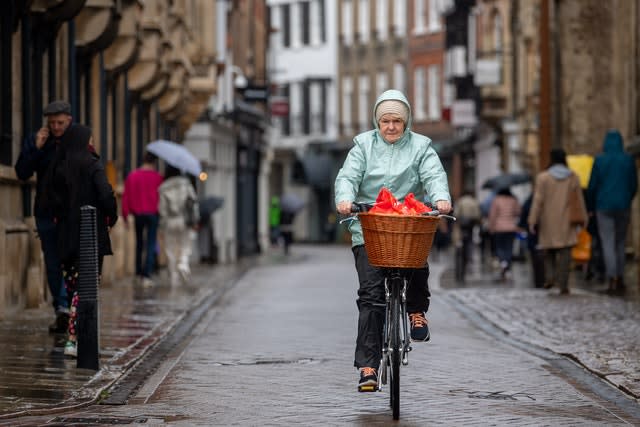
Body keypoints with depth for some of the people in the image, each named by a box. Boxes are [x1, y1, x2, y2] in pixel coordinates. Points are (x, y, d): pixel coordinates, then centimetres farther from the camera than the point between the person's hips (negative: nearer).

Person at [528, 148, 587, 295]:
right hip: (567, 222, 1)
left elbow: (538, 200, -9)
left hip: (549, 221, -1)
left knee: (549, 250, 17)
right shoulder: (573, 177, 0)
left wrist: (532, 221, -7)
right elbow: (580, 199, 4)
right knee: (565, 253, 0)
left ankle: (550, 276, 0)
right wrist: (584, 217, 12)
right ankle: (563, 285, -7)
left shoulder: (543, 177, -6)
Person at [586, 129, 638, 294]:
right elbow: (634, 186, 6)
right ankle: (620, 279, 14)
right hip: (623, 206, 2)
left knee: (608, 243, -2)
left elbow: (592, 186, -2)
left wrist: (591, 206, 11)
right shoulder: (628, 160, 0)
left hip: (604, 206, -2)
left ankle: (612, 280, -13)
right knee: (620, 243, 14)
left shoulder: (599, 160, -5)